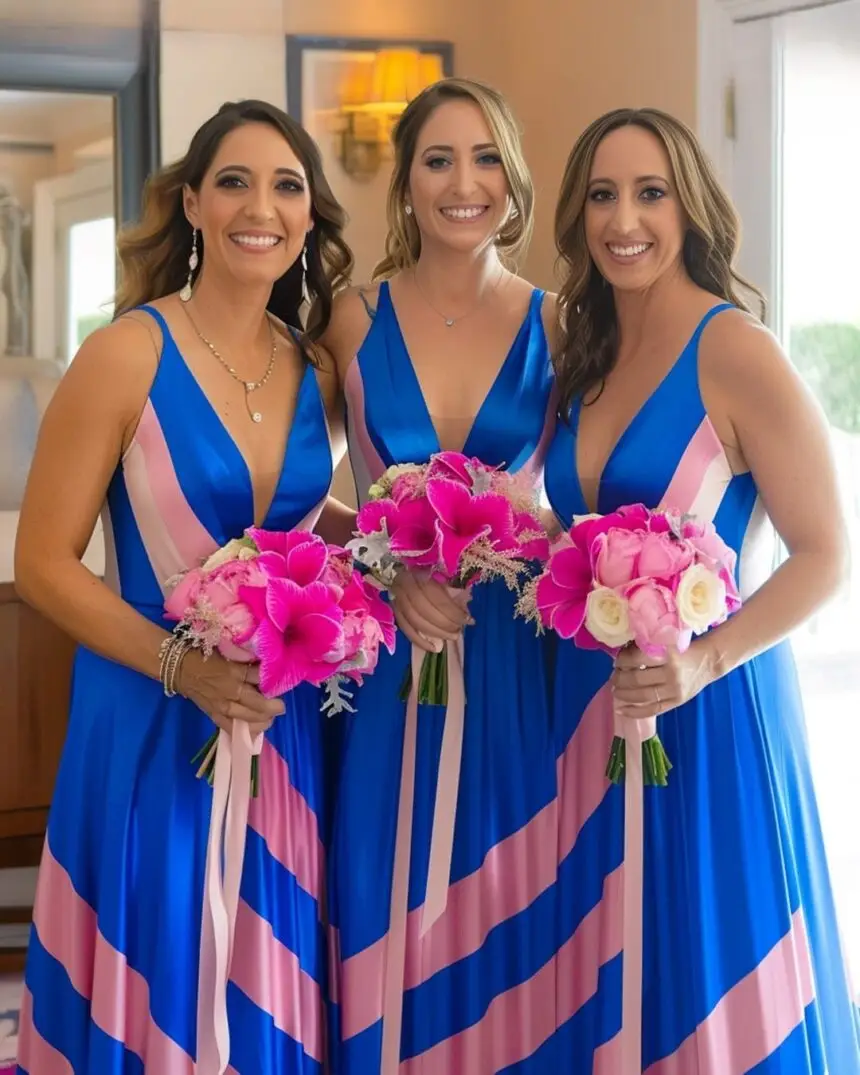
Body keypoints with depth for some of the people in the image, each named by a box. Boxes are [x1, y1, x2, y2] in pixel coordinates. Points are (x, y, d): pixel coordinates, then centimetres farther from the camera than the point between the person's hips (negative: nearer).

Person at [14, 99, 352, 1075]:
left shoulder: (315, 372, 4)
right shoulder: (128, 356, -11)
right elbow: (44, 564, -11)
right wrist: (179, 663, -21)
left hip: (287, 730, 5)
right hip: (151, 729, -4)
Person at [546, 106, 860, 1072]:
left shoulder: (732, 350, -12)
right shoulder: (583, 354, 8)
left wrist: (706, 661, -24)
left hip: (707, 716, -6)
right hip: (591, 710, 6)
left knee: (706, 980, 5)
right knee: (603, 991, 14)